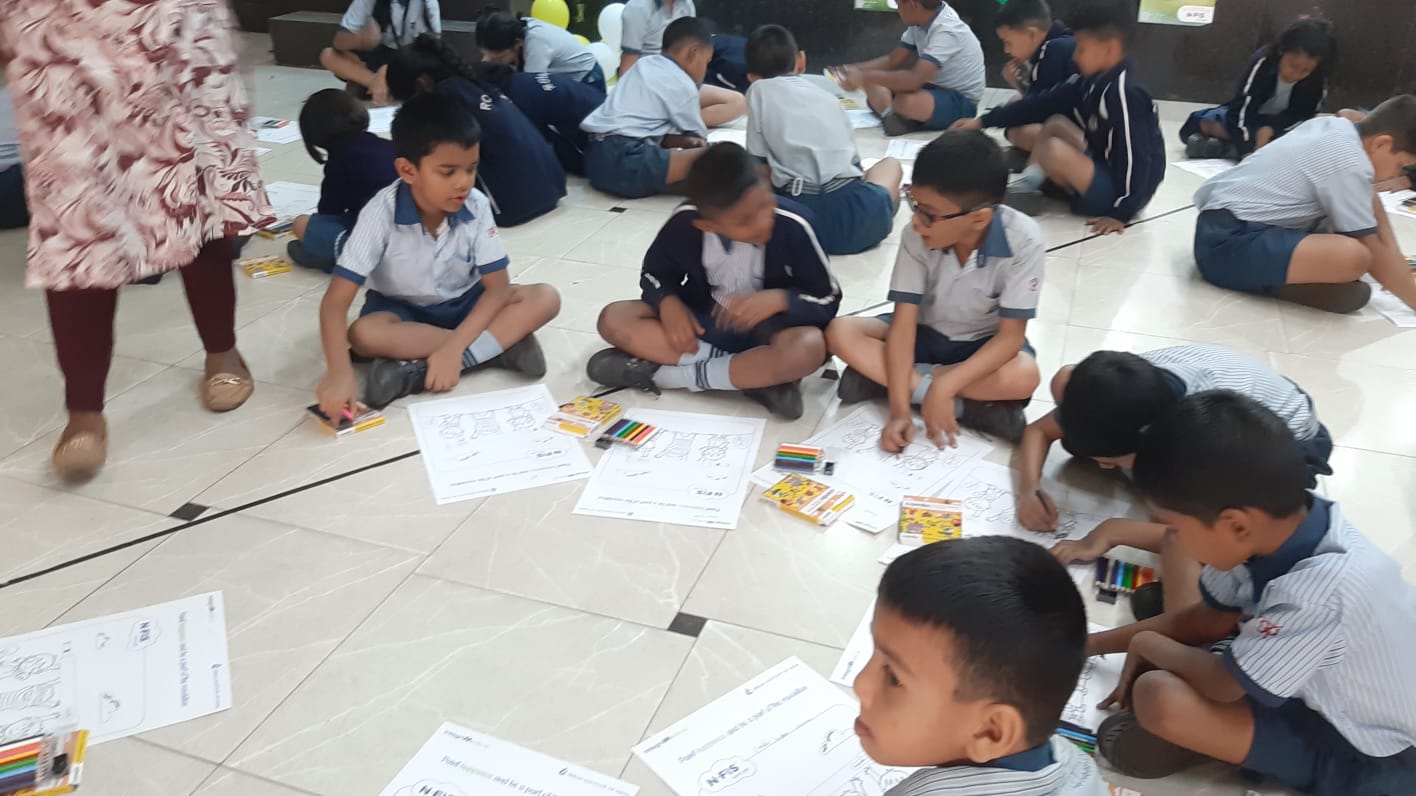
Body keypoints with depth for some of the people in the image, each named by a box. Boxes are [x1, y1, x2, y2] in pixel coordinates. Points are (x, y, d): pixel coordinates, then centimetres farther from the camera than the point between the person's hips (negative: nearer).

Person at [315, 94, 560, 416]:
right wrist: (339, 372, -45)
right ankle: (500, 346, -28)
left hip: (463, 305, 2)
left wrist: (453, 348, -35)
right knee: (363, 334, -35)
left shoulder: (476, 206, -21)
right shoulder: (382, 212, -26)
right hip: (402, 311, -1)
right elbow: (336, 300, -28)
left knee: (544, 298, -22)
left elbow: (498, 286, -20)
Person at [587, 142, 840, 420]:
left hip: (765, 328, -2)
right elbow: (655, 274, 0)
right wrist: (668, 302, -22)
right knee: (614, 319, -19)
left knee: (809, 347, -37)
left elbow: (828, 300, -14)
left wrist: (780, 299, -33)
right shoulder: (685, 222, -19)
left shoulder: (792, 225, -24)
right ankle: (755, 374, -24)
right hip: (702, 322, 3)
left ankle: (662, 373, -26)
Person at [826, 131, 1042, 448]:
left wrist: (944, 386, -36)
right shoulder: (918, 235, -22)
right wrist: (899, 409, -32)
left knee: (1023, 377, -36)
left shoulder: (1023, 241, -28)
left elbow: (1011, 335, -25)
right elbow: (903, 322, -23)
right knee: (841, 333, -23)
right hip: (925, 333, 2)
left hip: (986, 344, -2)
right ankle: (964, 406, -25)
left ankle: (879, 379, -24)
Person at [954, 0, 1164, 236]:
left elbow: (1135, 159, -27)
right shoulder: (1093, 81, 1)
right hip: (1105, 168, 9)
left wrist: (1121, 213, -27)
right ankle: (1028, 183, -6)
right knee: (1054, 124, 10)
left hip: (1120, 188, -9)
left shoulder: (1125, 94, -25)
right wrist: (983, 121, 3)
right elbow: (1042, 104, 4)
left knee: (1055, 150, -27)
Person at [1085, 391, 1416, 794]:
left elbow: (1219, 684, -23)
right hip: (1324, 690, 8)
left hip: (1368, 762, -8)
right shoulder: (1275, 528, -14)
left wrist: (1146, 645, -5)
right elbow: (1208, 620, 3)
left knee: (1160, 699, -28)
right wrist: (1095, 644, 4)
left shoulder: (1324, 593, -37)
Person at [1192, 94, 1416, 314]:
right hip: (1229, 243, -11)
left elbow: (1368, 200, 22)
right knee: (1353, 256, -31)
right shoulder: (1348, 165, -14)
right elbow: (1373, 252, -10)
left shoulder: (1336, 128, 12)